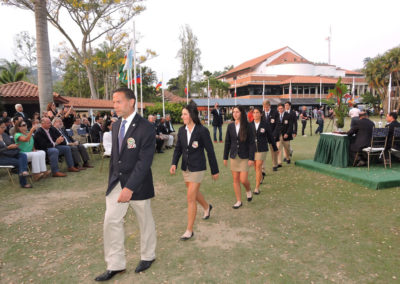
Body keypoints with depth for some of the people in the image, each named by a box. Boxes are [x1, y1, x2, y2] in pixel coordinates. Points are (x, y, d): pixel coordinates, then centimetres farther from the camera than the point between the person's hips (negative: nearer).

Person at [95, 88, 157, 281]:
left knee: (145, 222, 12)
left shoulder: (145, 127, -16)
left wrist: (130, 187, -26)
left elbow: (144, 161, -22)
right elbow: (114, 155, 14)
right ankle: (115, 265, 21)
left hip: (137, 184, -6)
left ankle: (148, 256, 35)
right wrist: (111, 181, 14)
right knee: (111, 221, 5)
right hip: (116, 183, 6)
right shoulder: (116, 126, 7)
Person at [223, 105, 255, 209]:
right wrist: (225, 157, 8)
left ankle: (248, 191, 28)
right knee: (235, 179, 7)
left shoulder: (247, 126, -6)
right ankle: (239, 201, 20)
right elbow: (227, 142, 8)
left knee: (243, 180, -6)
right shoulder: (230, 126, 3)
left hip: (244, 157, -3)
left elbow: (251, 143, -6)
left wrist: (251, 158, -11)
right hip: (234, 156, 3)